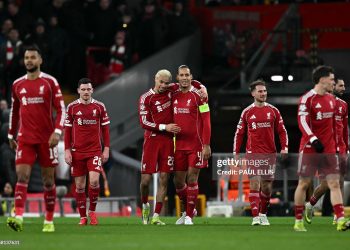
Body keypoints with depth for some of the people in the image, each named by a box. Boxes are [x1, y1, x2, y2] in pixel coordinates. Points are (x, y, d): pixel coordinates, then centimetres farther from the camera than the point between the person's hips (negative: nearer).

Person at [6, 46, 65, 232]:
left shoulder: (50, 82, -1)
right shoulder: (17, 84, 9)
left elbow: (61, 109, -4)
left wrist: (57, 132, -16)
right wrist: (11, 135, 20)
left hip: (46, 139, -2)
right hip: (25, 138, 2)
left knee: (48, 179, 4)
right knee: (21, 175, -12)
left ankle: (49, 221, 13)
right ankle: (18, 217, -23)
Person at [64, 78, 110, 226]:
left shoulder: (99, 107, 4)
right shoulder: (72, 107, 3)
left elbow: (105, 129, 8)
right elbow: (67, 130, 6)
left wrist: (106, 149, 3)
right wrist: (67, 151, 0)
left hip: (95, 151, -1)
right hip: (77, 151, 1)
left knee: (94, 180, -16)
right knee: (80, 185, 2)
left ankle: (92, 211, 4)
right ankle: (83, 217, 12)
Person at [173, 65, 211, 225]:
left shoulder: (198, 95, -5)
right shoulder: (174, 96, 10)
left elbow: (206, 121, -8)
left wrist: (206, 145, -13)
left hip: (196, 145, -5)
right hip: (179, 145, 5)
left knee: (192, 179, -5)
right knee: (178, 181, 6)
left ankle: (189, 216, 2)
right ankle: (188, 210, 25)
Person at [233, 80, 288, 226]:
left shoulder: (273, 111, 7)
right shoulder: (247, 112, 5)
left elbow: (282, 131, 11)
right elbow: (239, 133, 10)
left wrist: (284, 147, -3)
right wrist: (236, 153, 4)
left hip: (270, 154, 2)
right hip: (253, 154, -2)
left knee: (267, 187, 6)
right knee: (255, 183, -12)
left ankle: (263, 214, 24)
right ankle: (255, 217, -15)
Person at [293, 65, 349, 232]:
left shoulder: (332, 100, 13)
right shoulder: (307, 99, -9)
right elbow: (302, 121, -21)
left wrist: (335, 144, 21)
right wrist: (313, 139, -34)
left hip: (328, 150, 6)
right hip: (309, 149, -6)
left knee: (334, 183, -5)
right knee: (304, 184, 3)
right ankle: (298, 221, 12)